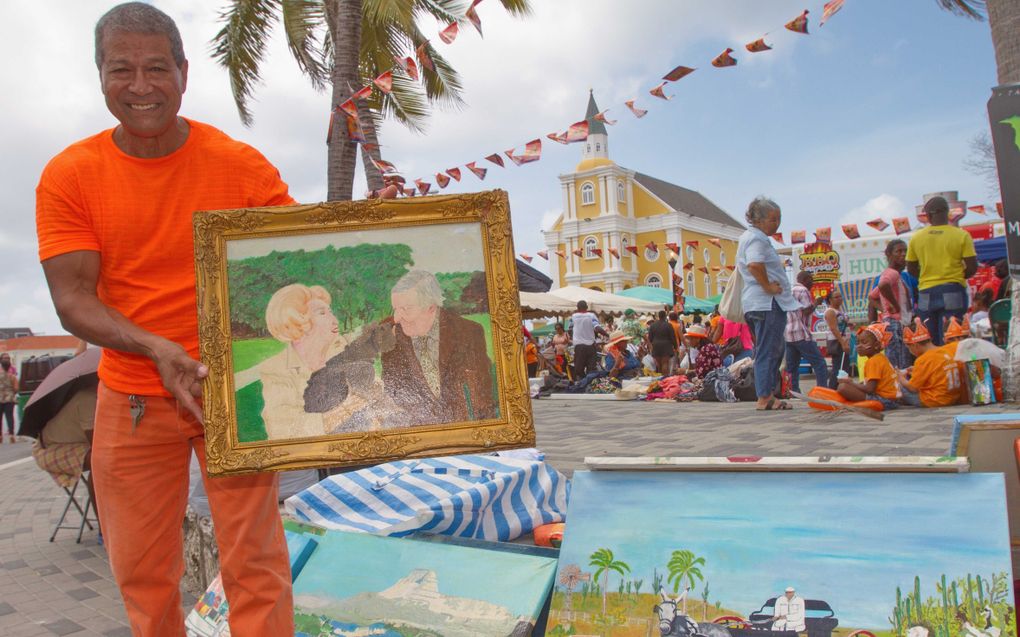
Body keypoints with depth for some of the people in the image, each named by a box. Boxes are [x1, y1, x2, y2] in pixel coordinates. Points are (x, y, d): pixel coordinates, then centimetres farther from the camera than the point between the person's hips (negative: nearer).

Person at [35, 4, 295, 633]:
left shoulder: (242, 165, -7)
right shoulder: (69, 176, -4)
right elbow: (73, 299, -9)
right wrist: (157, 348, -25)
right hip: (132, 398, 2)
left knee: (254, 562, 2)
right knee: (142, 571, 14)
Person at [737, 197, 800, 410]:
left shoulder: (748, 237, 21)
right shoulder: (757, 238, -13)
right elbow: (755, 264, -31)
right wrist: (768, 286, -20)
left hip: (756, 302, 11)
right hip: (767, 302, -11)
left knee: (768, 351, 13)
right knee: (768, 351, -9)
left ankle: (766, 396, 17)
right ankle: (765, 397, -9)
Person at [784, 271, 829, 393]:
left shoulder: (789, 291, 20)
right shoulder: (803, 290, -6)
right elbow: (807, 311, -14)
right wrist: (816, 303, 1)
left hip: (787, 334, 9)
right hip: (801, 334, -9)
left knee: (792, 366, 8)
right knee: (819, 363, -6)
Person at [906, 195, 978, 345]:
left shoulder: (916, 238, 2)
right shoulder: (961, 235, -4)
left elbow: (911, 269, 8)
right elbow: (972, 268, -5)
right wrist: (956, 276, 13)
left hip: (926, 294, 2)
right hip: (953, 293, -2)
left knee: (929, 342, 8)